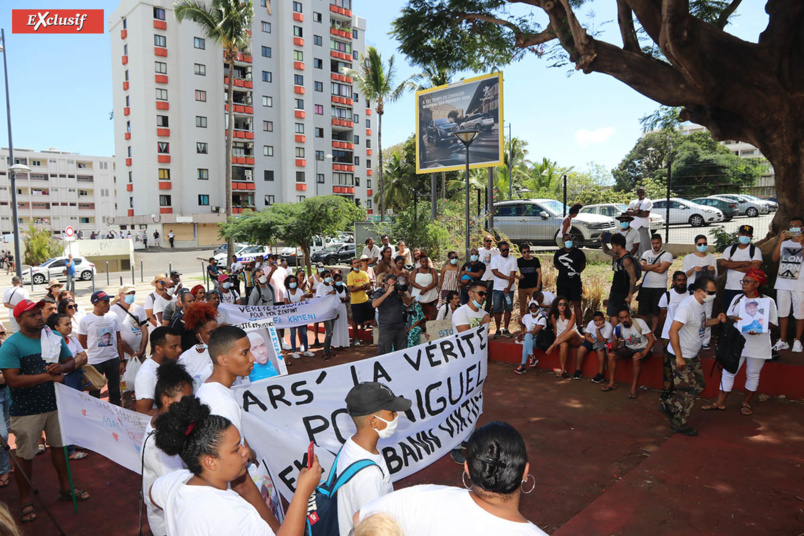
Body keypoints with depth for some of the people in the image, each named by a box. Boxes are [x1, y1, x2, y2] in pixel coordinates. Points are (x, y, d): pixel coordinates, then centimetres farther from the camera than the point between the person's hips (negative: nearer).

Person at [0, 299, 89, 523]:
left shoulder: (55, 338, 3)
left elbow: (71, 361, 9)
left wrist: (61, 367, -14)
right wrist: (48, 376, -24)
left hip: (55, 404, 5)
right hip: (26, 410, -5)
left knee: (59, 445, 17)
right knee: (25, 455, 6)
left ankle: (65, 487, 34)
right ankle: (25, 500, 23)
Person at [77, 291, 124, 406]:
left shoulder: (113, 317, 1)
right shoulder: (85, 321, -8)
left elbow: (119, 340, 5)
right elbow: (82, 344, -1)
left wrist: (122, 361, 3)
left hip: (113, 359, 3)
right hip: (95, 361, -3)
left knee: (115, 392, 12)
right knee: (94, 394, 7)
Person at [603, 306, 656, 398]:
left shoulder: (639, 322, -20)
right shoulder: (618, 328, -9)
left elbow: (652, 339, -21)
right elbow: (614, 348, -8)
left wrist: (643, 353, -32)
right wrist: (615, 340, -32)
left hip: (643, 348, -5)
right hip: (629, 348, 5)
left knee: (636, 358, -36)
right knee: (611, 355, -16)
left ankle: (634, 388, -27)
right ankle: (611, 383, -5)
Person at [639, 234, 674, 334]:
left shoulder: (667, 255, -1)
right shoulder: (646, 253, 10)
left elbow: (661, 270, -14)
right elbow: (642, 267, -6)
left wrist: (648, 267, -5)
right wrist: (657, 264, -11)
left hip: (660, 287, -3)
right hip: (645, 286, 3)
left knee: (656, 312, 4)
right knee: (643, 311, 3)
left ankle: (652, 332, 14)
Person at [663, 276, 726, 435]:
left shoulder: (700, 304, 5)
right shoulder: (687, 306, -25)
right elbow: (673, 330, -29)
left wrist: (716, 320, 2)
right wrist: (678, 357, -28)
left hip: (693, 355, 9)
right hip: (682, 356, -9)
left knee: (698, 386, 17)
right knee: (689, 390, -1)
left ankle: (669, 406, 29)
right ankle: (679, 424, 15)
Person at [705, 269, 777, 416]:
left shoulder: (768, 301, -4)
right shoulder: (738, 299, 6)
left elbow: (772, 322, -3)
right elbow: (729, 315, 12)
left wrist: (759, 330, -22)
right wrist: (733, 318, -12)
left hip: (758, 345, -2)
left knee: (753, 374, 10)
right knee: (728, 372, 3)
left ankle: (746, 403, 27)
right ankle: (720, 402, 11)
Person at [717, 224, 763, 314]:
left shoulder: (755, 250, 5)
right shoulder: (729, 249, 11)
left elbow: (756, 267, -11)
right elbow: (722, 263, -6)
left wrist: (733, 266, -7)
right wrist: (744, 263, -9)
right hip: (730, 289, 3)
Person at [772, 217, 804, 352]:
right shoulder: (784, 243, 12)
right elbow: (775, 259, -3)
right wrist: (780, 241, -9)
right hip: (782, 283, 3)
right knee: (783, 313, 8)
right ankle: (783, 341, 15)